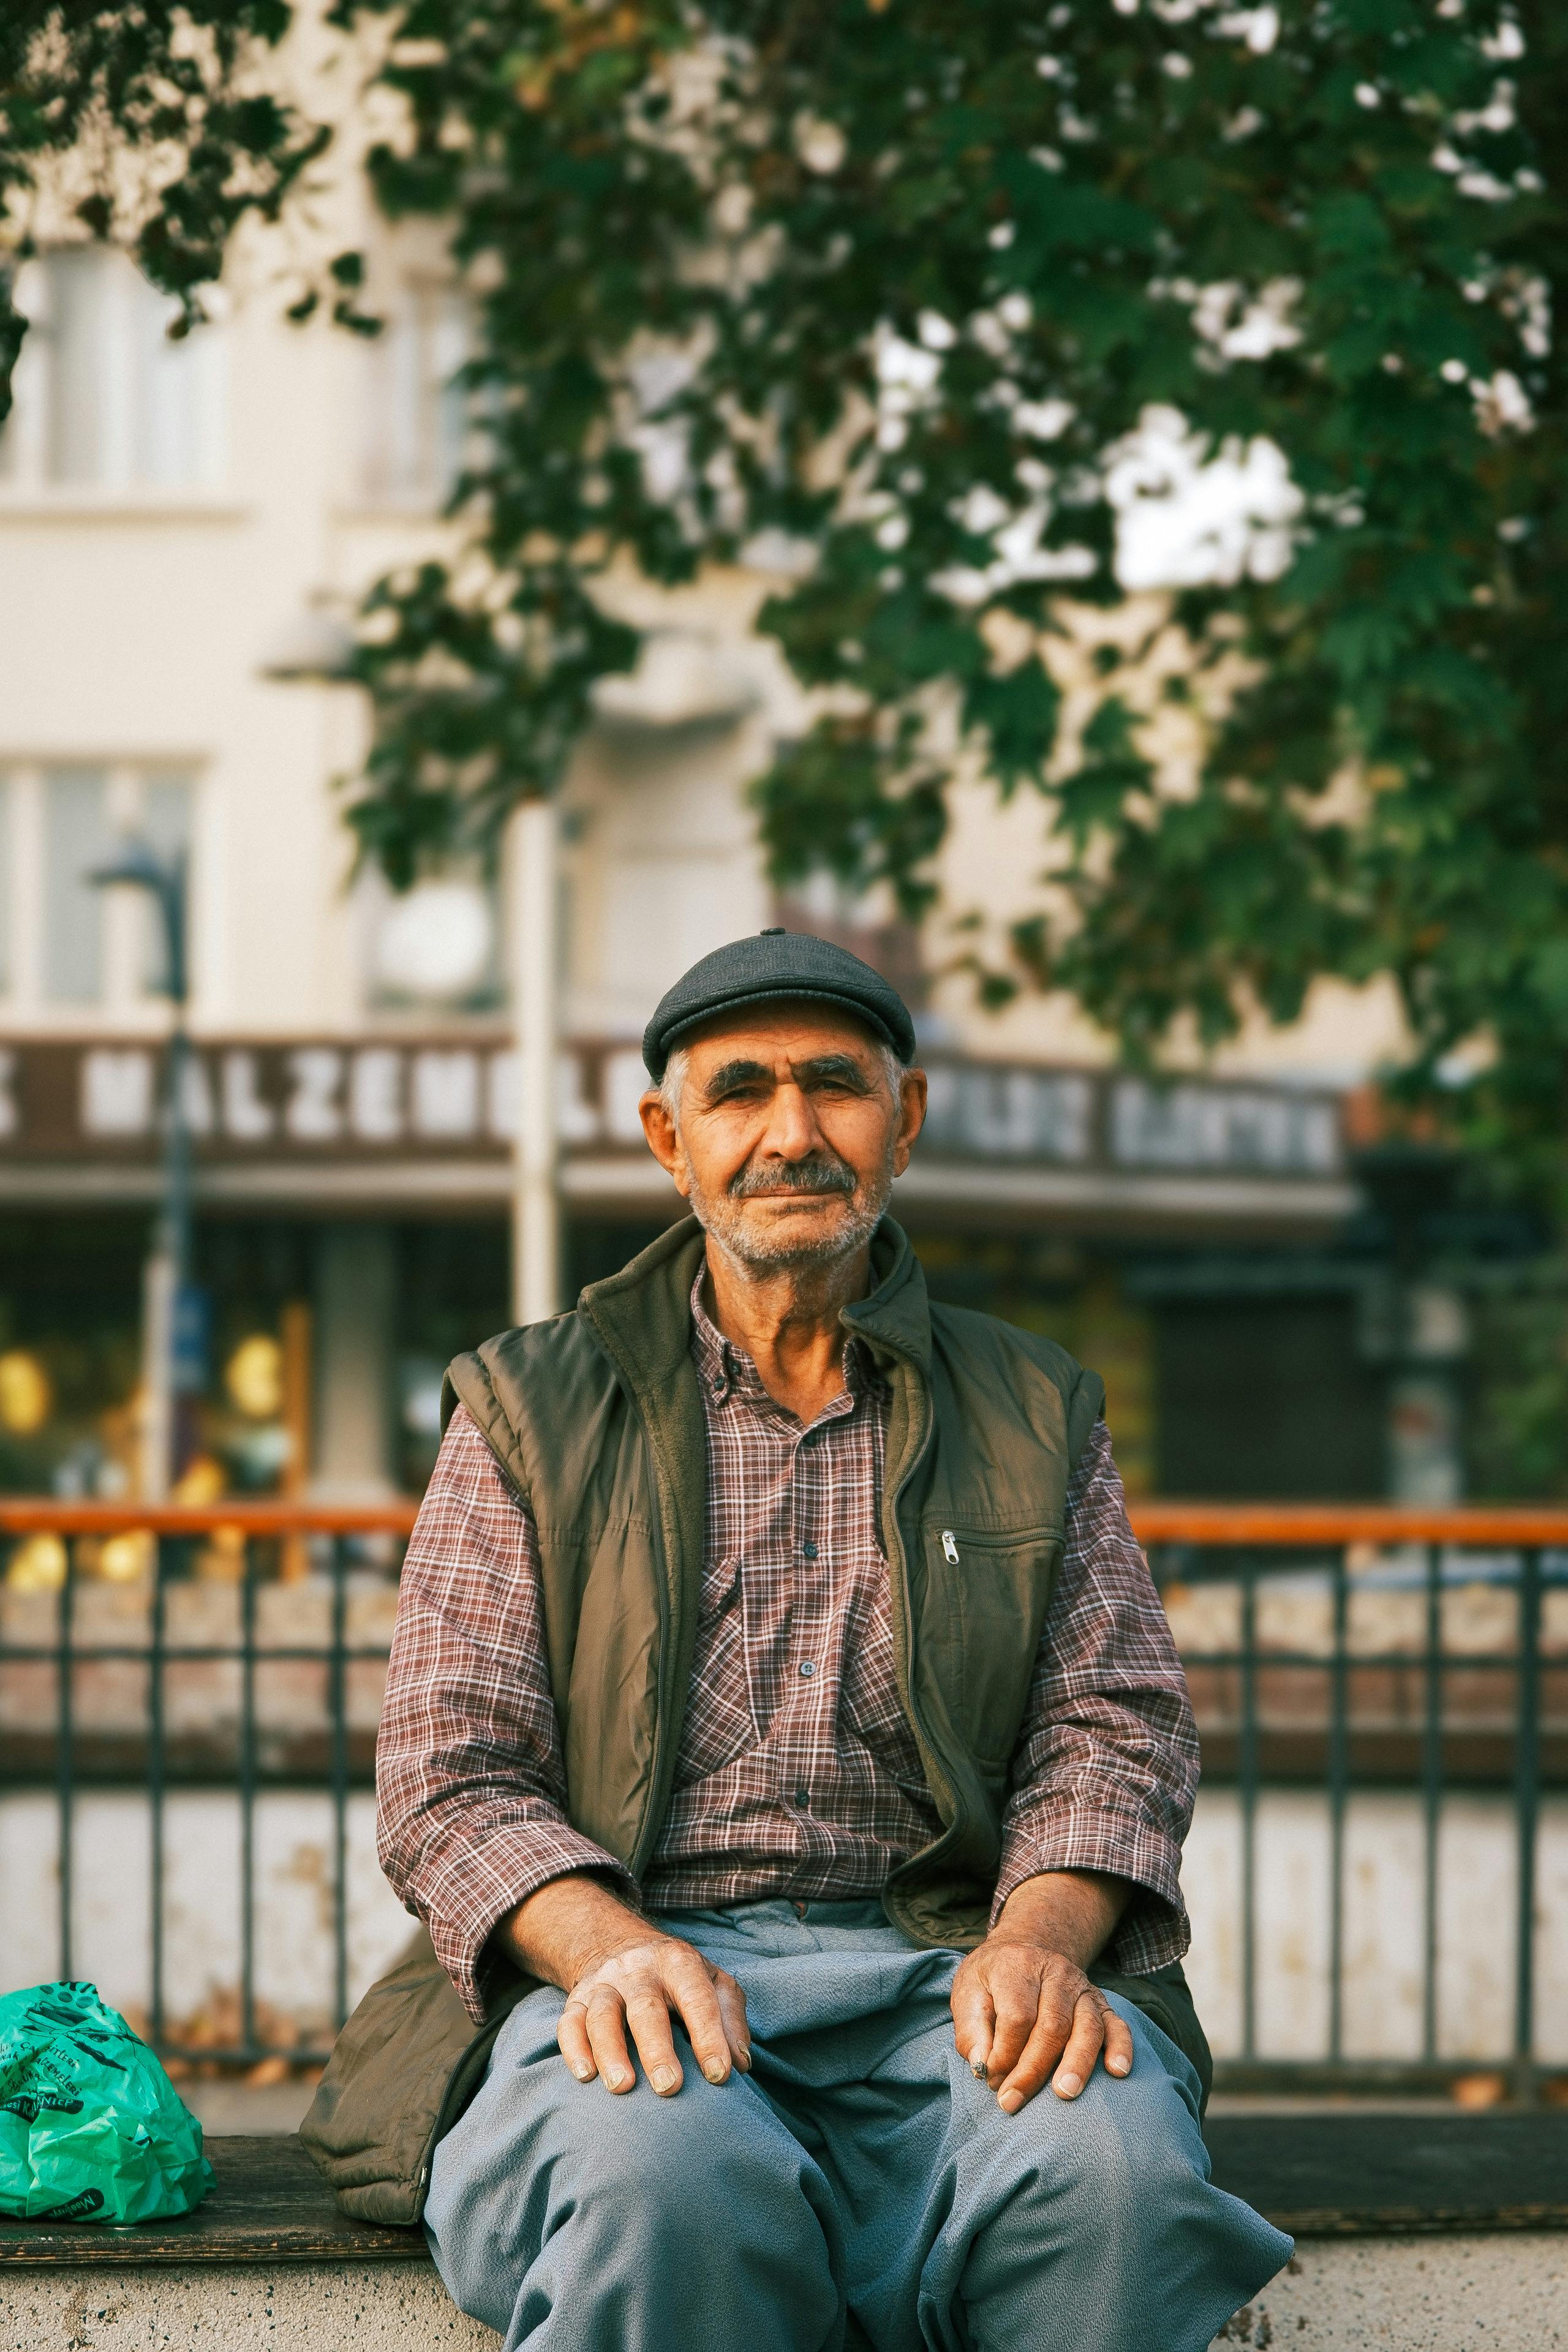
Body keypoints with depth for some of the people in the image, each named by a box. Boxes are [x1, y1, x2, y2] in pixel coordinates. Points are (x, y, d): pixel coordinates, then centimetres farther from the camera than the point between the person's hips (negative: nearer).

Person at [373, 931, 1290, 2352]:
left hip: (943, 1968, 2)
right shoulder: (532, 1413, 15)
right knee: (667, 2177, -40)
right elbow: (451, 1769, 6)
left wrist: (1039, 1937, -12)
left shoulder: (1034, 1418, 21)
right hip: (635, 1958, -1)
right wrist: (611, 1947, -16)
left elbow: (1112, 1727, 12)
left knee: (1108, 2166, -36)